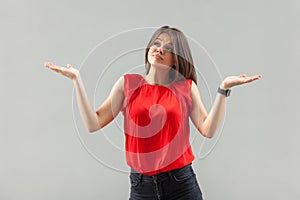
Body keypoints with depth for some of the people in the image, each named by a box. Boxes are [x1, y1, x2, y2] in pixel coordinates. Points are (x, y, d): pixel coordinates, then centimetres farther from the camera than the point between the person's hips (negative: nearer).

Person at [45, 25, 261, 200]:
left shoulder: (186, 87, 3)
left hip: (182, 182, 0)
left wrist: (224, 89, -13)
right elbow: (94, 123, -3)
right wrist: (77, 79, -6)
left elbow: (208, 130, -7)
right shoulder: (128, 83, 3)